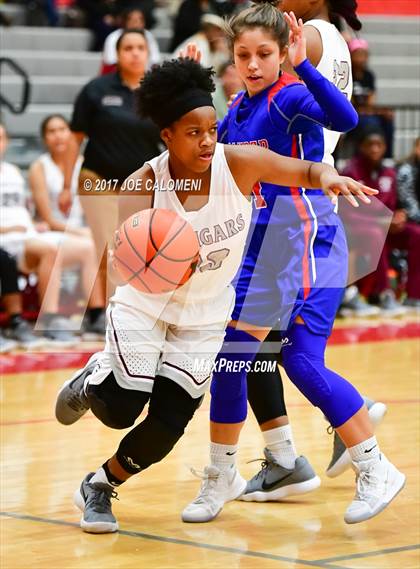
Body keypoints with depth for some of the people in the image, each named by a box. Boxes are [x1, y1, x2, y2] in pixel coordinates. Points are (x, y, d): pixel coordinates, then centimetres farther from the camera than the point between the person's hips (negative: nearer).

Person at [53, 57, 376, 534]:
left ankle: (100, 486, 23)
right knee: (121, 410, -8)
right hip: (144, 304, -2)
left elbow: (306, 171, -15)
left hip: (204, 316, 2)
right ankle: (93, 381, 30)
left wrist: (327, 176, -39)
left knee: (168, 423, -3)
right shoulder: (144, 184, -23)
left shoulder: (237, 163, -20)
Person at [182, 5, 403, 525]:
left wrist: (304, 66, -44)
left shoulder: (291, 97, -14)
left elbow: (344, 118, -35)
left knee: (302, 361, -13)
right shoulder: (238, 110, 8)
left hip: (307, 244, -8)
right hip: (263, 247, 8)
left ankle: (376, 470, 0)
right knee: (235, 354, 6)